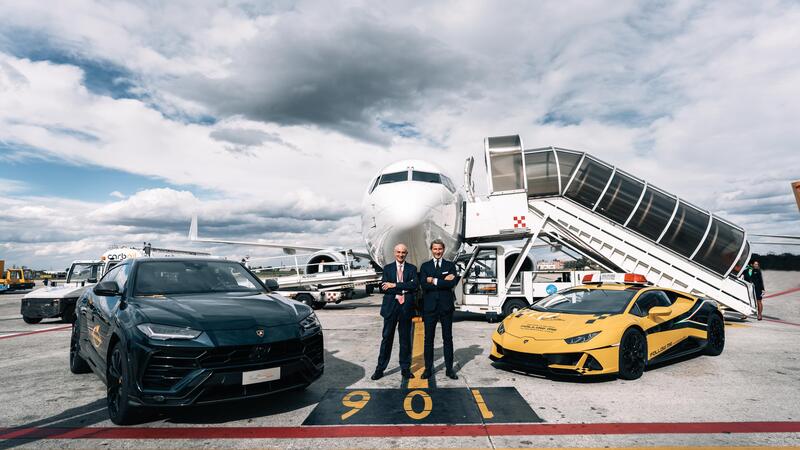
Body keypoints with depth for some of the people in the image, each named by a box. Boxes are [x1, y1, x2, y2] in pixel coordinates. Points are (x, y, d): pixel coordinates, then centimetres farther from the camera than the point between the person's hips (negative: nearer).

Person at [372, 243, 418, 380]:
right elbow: (383, 287, -5)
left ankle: (405, 368, 19)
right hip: (390, 306, 0)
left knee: (405, 339, 8)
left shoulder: (412, 268, 6)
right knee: (387, 338, 4)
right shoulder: (387, 268, 7)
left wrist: (395, 285, -15)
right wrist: (402, 290, -14)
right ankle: (380, 368, 12)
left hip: (406, 307, 0)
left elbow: (414, 285, -10)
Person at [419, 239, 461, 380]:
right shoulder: (425, 266, 6)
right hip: (429, 306, 0)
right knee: (428, 338, 6)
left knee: (448, 338, 8)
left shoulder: (450, 265, 6)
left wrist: (434, 281, -11)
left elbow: (452, 284, -11)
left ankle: (449, 368, 17)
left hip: (446, 306, 0)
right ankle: (428, 368, 16)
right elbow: (424, 284, -10)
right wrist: (443, 281, -14)